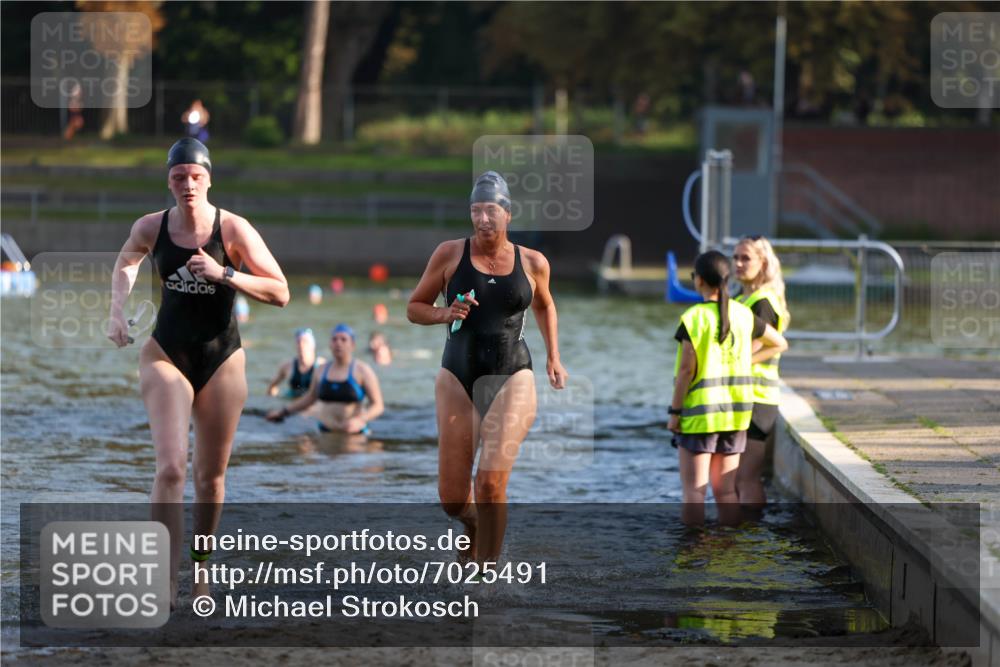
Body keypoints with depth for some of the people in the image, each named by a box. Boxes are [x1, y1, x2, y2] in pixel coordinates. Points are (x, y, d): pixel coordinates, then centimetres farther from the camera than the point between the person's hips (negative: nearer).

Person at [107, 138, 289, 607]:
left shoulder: (233, 230, -11)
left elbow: (280, 292, -13)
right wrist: (118, 309, 3)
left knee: (211, 476, 9)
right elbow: (125, 263, 20)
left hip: (221, 360, 0)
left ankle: (199, 564, 33)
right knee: (171, 467, -17)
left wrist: (223, 274, -24)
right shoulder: (151, 228, -4)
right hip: (166, 355, 0)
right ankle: (166, 584, -20)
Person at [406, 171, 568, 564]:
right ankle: (474, 525, 39)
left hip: (511, 380, -1)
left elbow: (544, 306, 25)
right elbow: (414, 307, 8)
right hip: (458, 378, 1)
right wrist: (445, 314, -11)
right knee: (452, 498, 1)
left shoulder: (533, 263, 4)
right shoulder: (451, 254, 0)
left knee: (491, 483, -19)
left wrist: (553, 358, 20)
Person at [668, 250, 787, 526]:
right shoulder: (743, 315, 3)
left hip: (699, 412, -5)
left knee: (694, 492, 0)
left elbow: (686, 369, -15)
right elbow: (779, 344, 16)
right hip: (735, 411, 5)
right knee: (725, 492, 10)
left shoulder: (693, 319, -14)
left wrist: (674, 412, -8)